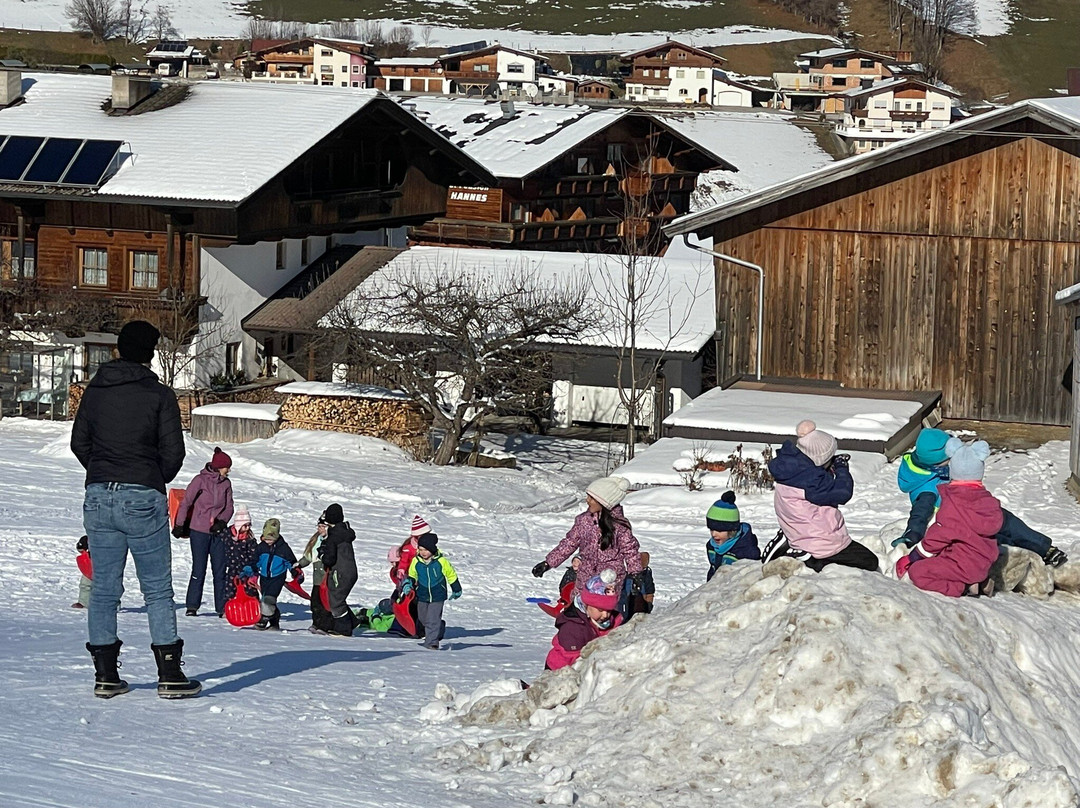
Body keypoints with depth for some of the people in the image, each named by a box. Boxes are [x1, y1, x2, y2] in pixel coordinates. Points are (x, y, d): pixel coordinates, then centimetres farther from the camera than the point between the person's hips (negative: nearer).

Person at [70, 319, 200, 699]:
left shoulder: (95, 390, 6)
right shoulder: (160, 395, -5)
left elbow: (79, 442, 10)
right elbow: (173, 452, -4)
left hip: (98, 497, 4)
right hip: (144, 500, -4)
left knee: (104, 589, 8)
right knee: (158, 590, 2)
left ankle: (105, 675, 8)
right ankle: (169, 675, 1)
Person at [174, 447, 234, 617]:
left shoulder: (226, 483, 9)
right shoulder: (201, 480, -5)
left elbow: (229, 507, 10)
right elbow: (186, 502, -4)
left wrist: (222, 521, -9)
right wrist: (179, 525, -6)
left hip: (218, 532, 4)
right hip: (199, 531, -4)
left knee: (220, 571, 3)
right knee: (199, 570, -3)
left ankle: (222, 607, 6)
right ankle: (192, 606, 5)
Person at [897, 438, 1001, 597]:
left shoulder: (952, 503, -17)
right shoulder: (989, 501, 4)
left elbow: (939, 535, -13)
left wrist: (913, 557, 0)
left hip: (963, 565, -8)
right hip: (984, 564, 8)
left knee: (917, 572, -8)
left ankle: (963, 588, -17)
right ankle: (980, 583, 9)